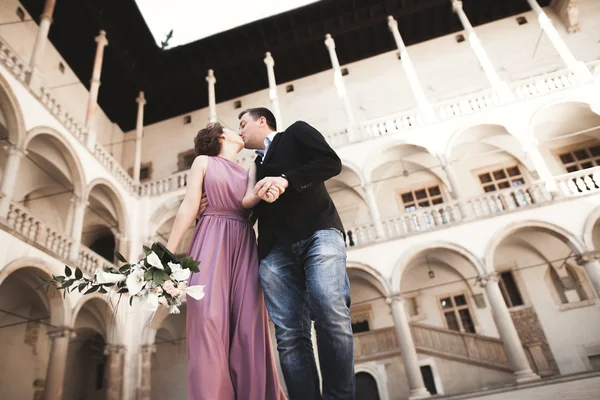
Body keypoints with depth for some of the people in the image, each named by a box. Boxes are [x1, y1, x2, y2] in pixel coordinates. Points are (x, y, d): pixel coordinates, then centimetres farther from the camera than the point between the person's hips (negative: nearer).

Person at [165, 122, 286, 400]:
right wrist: (168, 252, -5)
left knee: (248, 321, -6)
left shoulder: (250, 171, 23)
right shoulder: (203, 161, 12)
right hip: (212, 242, -3)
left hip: (244, 246, 4)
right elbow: (189, 207, 3)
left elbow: (247, 201, 2)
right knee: (208, 317, -16)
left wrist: (264, 193, -22)